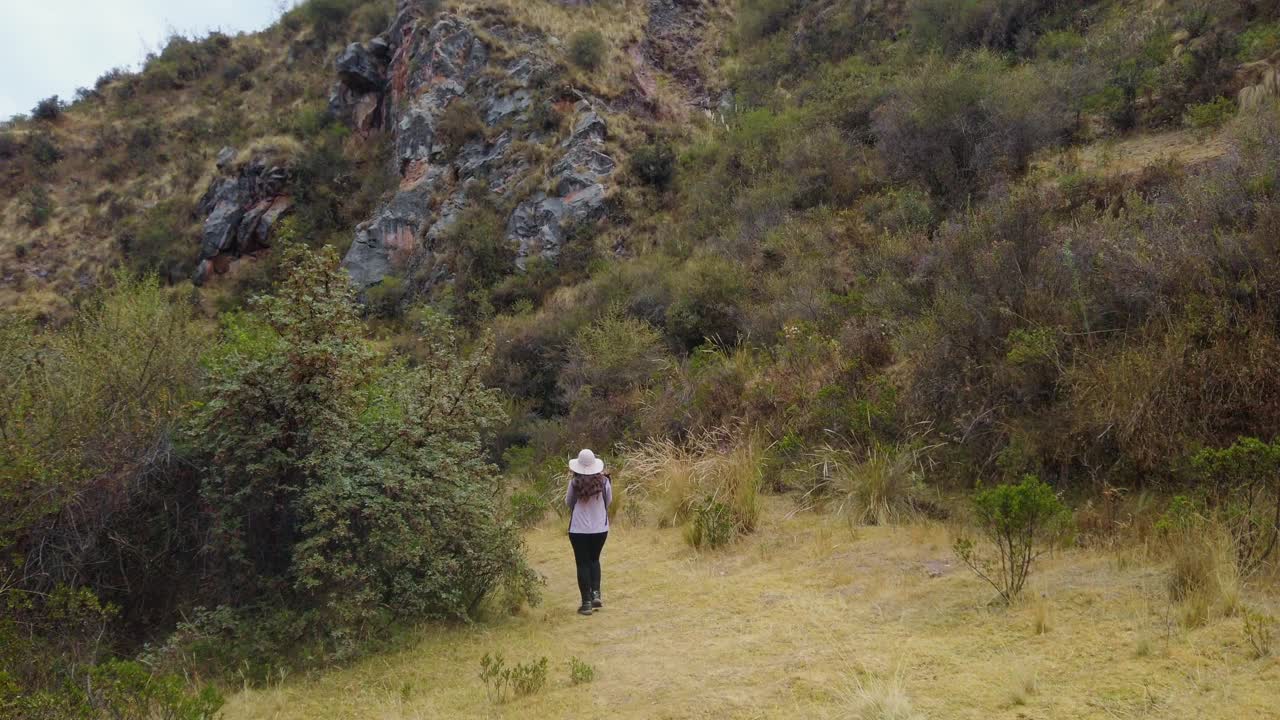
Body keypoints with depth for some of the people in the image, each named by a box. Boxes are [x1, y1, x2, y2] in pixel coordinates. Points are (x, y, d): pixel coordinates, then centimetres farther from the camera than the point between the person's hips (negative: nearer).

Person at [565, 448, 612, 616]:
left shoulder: (575, 483, -12)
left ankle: (587, 602, 5)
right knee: (594, 560, 23)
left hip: (579, 530, -2)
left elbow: (568, 502, 3)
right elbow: (609, 501, 7)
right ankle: (596, 594, 9)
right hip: (600, 529, 2)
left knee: (583, 564, 7)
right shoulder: (603, 481, -7)